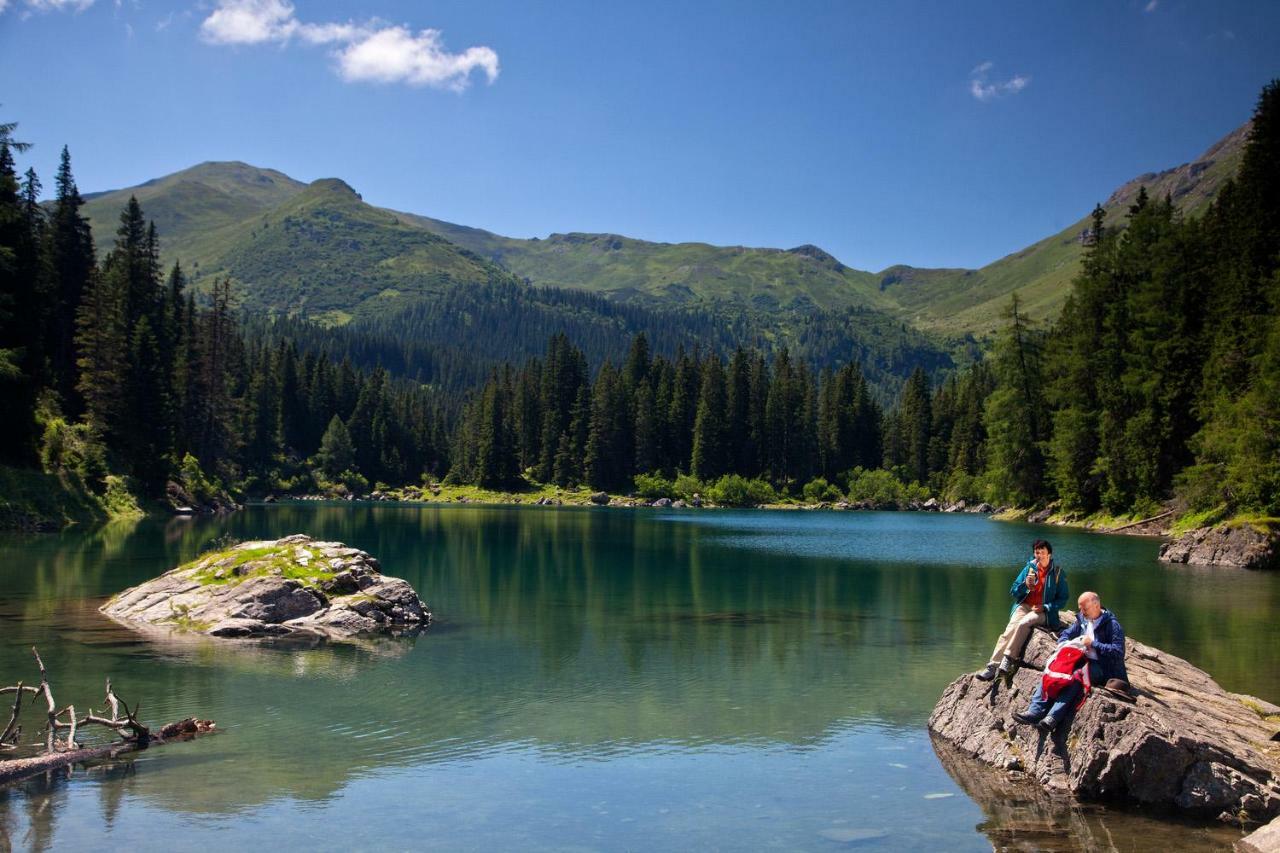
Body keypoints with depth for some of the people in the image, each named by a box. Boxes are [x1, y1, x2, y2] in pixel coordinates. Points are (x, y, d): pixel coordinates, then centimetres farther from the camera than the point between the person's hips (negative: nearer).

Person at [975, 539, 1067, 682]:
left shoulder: (1058, 572, 2)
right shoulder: (1029, 568, 10)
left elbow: (1062, 599, 3)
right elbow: (1013, 592, 11)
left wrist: (1045, 607, -11)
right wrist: (1025, 584, -10)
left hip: (1043, 611, -2)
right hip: (1024, 606, 2)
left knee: (1023, 623, -34)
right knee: (1009, 630, -25)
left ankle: (1008, 659, -32)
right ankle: (993, 666, -33)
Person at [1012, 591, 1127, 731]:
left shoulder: (1112, 624, -6)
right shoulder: (1082, 619, 16)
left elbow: (1118, 652, -15)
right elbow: (1065, 635, 23)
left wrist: (1093, 643, -14)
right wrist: (1066, 645, 0)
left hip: (1100, 668, -7)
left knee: (1075, 677, -36)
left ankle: (1053, 717, -45)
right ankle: (1035, 711, -28)